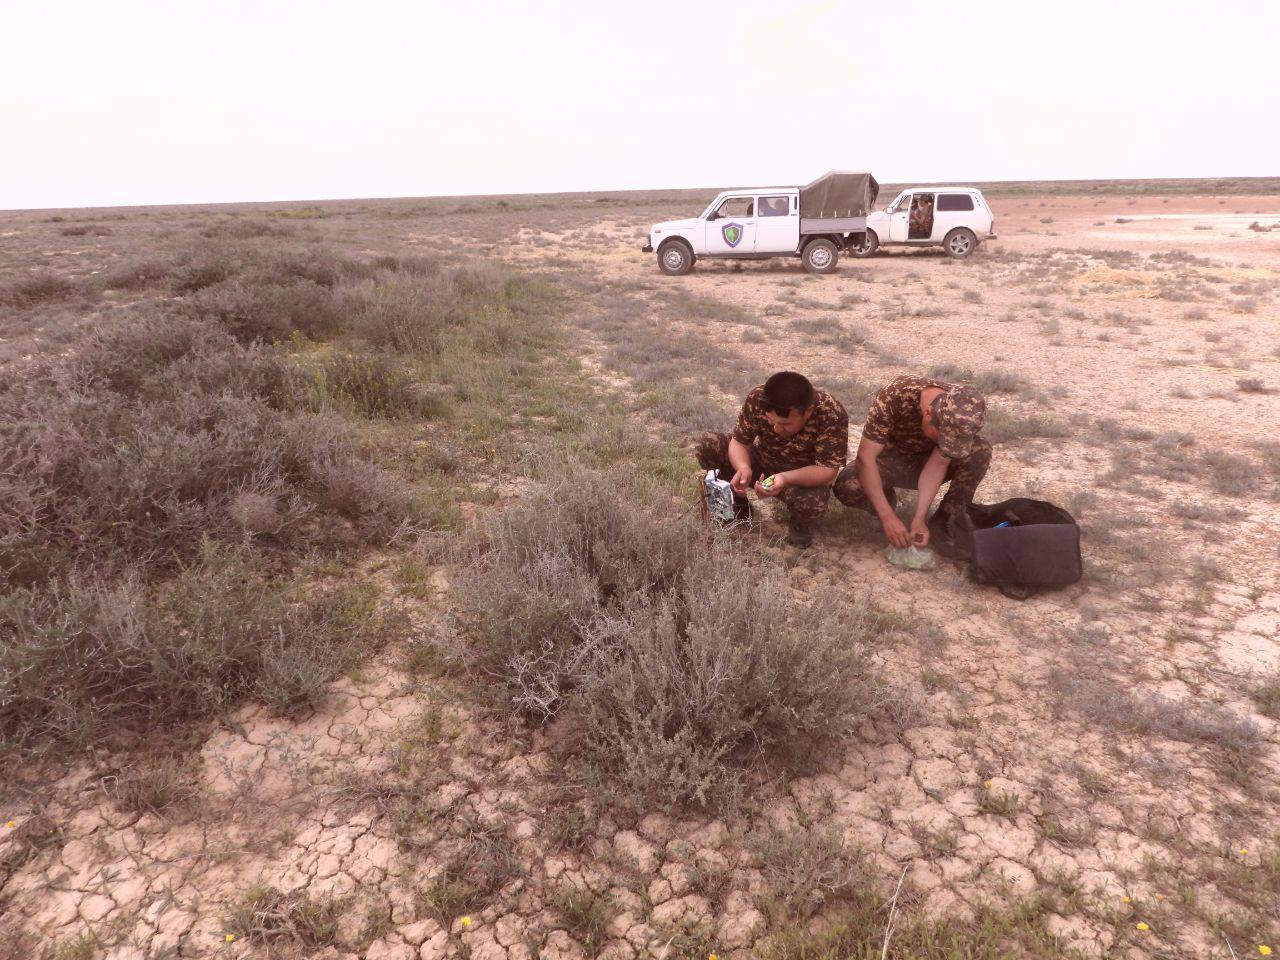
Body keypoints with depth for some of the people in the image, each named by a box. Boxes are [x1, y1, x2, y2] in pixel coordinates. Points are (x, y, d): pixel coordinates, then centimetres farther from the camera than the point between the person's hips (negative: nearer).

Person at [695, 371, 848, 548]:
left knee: (814, 502, -39)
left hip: (804, 478, -3)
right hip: (762, 461, 3)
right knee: (705, 445, -20)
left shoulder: (832, 415, -32)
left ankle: (800, 522, 1)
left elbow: (828, 470, -30)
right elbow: (739, 441, -16)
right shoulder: (757, 399, -24)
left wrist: (786, 479, -47)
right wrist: (743, 467, -39)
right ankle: (738, 505, 5)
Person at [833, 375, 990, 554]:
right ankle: (887, 498, 1)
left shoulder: (965, 408, -26)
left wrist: (919, 518, -34)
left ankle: (943, 522, -12)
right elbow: (865, 456, -34)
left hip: (928, 460, 2)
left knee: (981, 449, -28)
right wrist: (887, 516, -39)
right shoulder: (894, 394, -35)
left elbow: (938, 463, -24)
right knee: (845, 486, -32)